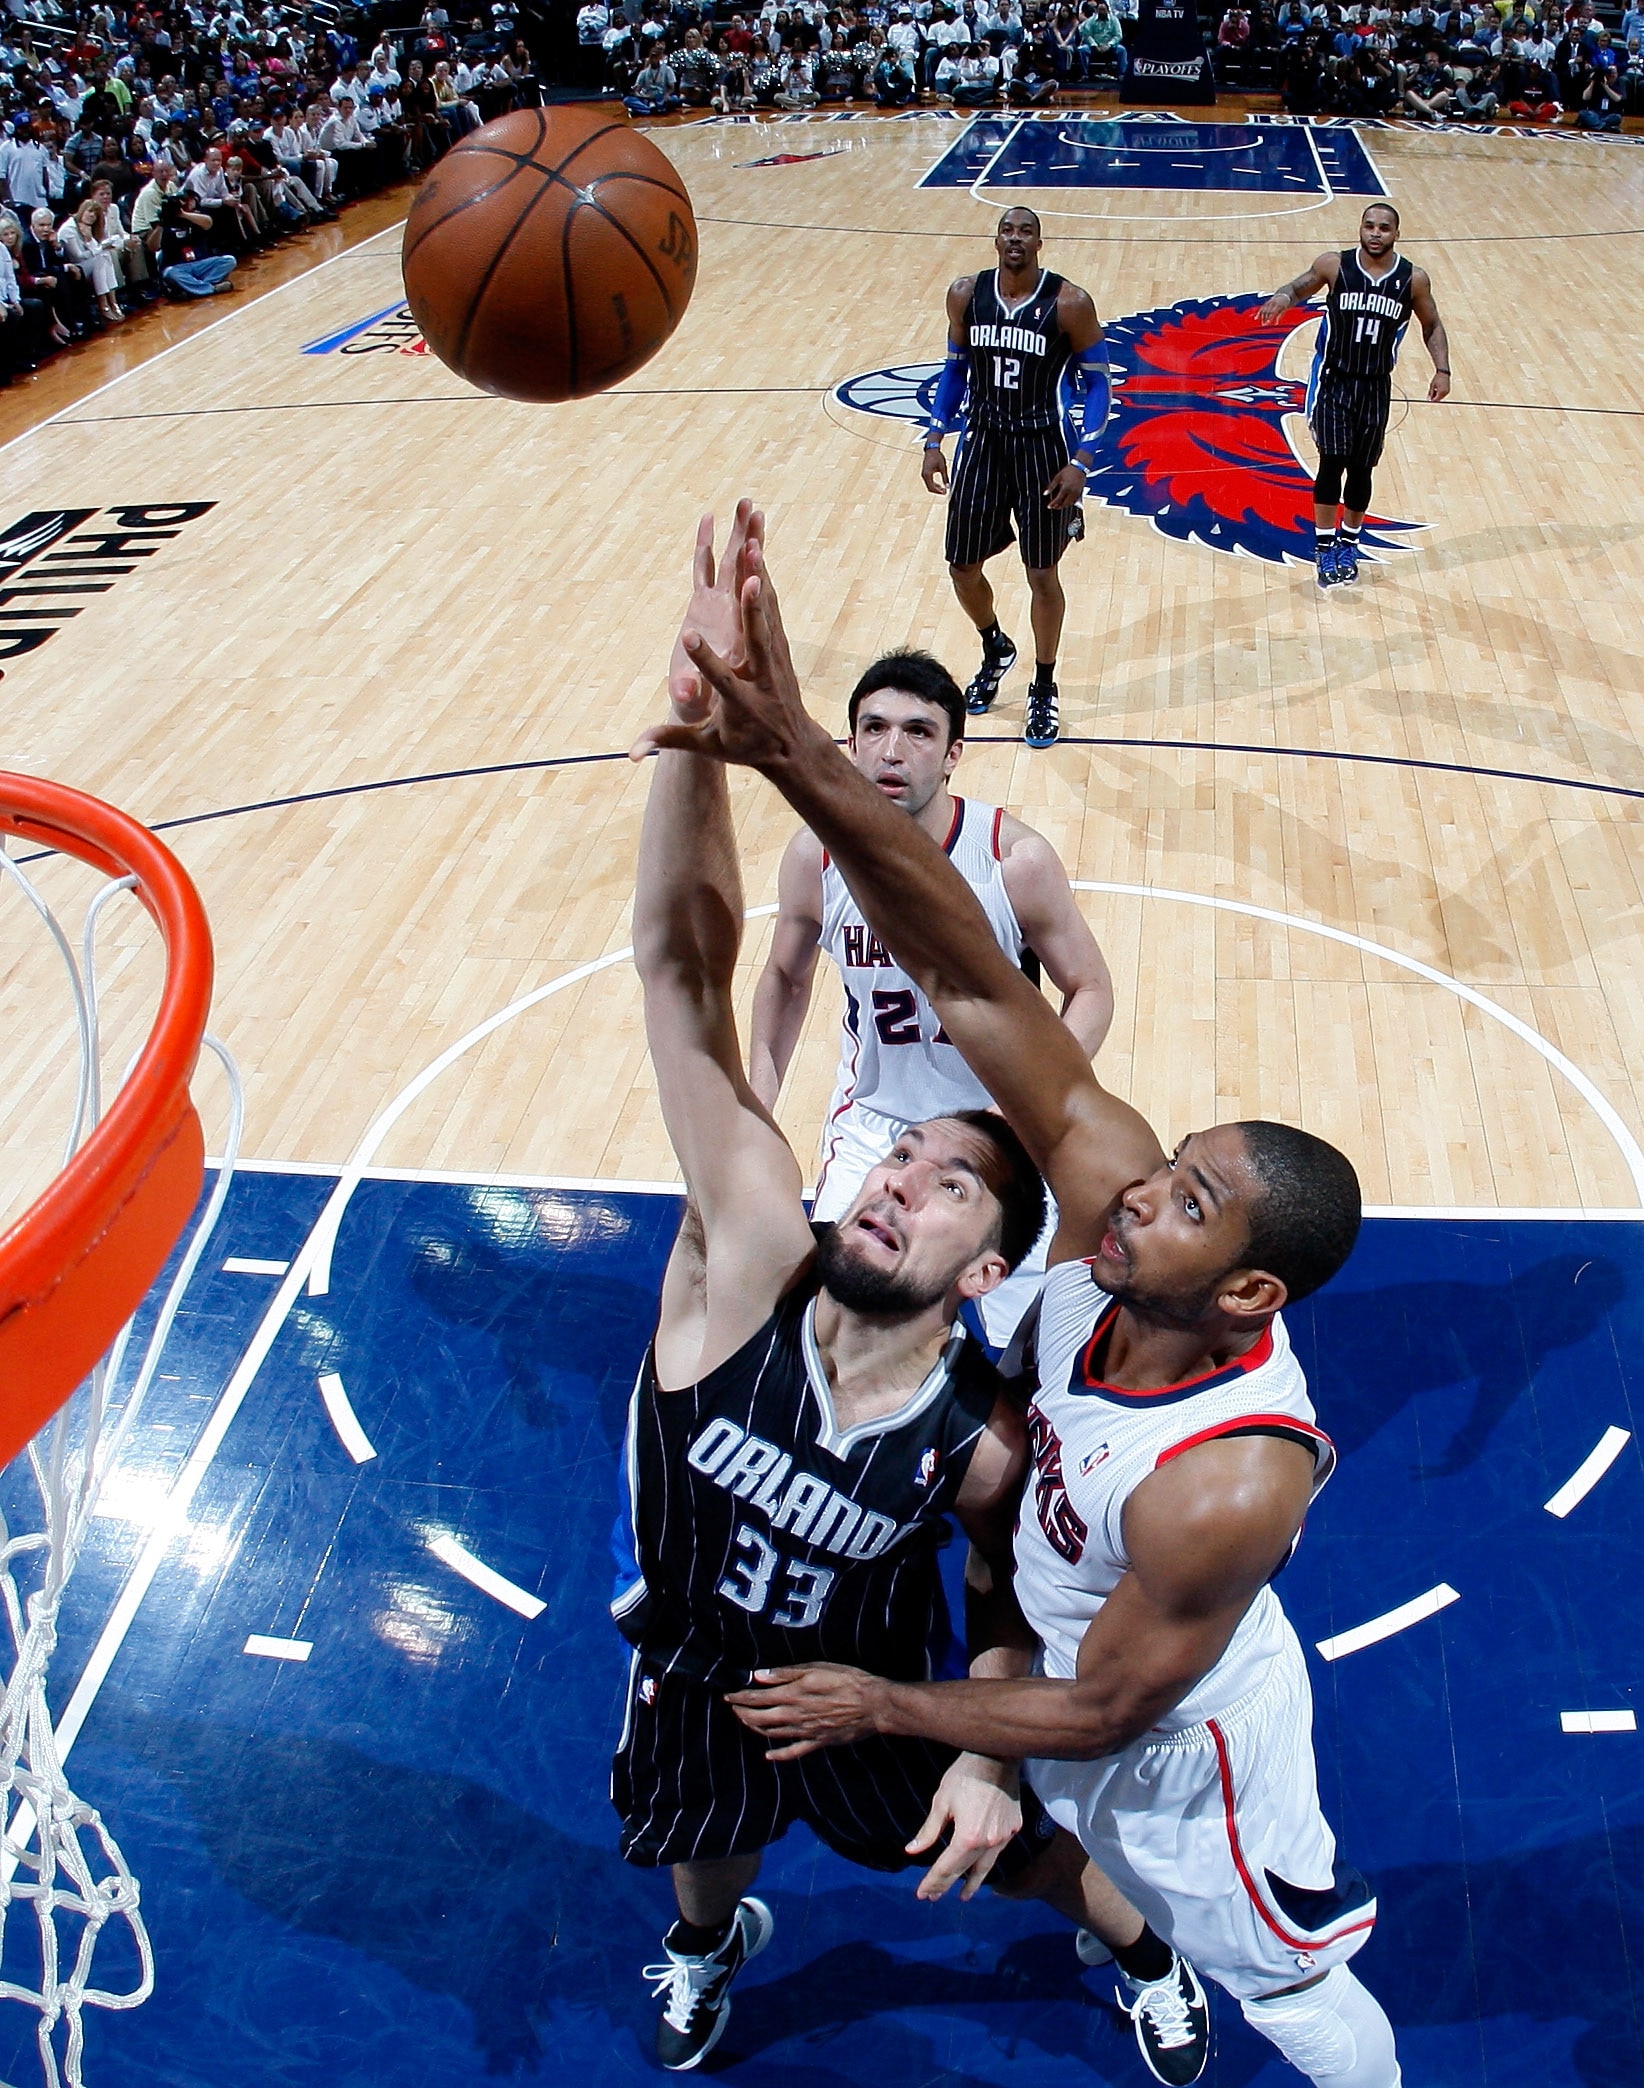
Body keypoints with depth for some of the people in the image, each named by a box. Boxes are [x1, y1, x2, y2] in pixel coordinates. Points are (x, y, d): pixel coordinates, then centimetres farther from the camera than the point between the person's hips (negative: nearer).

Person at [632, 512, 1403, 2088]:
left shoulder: (1226, 1485, -44)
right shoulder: (1109, 1186, -31)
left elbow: (1101, 1710, -27)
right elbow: (966, 984, -43)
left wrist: (885, 1708, -16)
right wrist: (794, 757, -57)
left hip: (1178, 1734, -7)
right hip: (1058, 1649, 7)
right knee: (1030, 1843, 36)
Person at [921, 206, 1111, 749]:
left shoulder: (1070, 304, -14)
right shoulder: (965, 294, -3)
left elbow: (1096, 383, -7)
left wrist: (1080, 461, -17)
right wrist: (934, 440, 4)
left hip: (1041, 447, -3)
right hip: (981, 441, 4)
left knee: (1042, 573, 3)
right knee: (963, 567, 9)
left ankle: (1044, 689, 21)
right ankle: (995, 653, 39)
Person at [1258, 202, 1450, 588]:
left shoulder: (1414, 280, -4)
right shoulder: (1334, 266, -7)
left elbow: (1432, 326, 9)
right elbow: (1299, 287, 5)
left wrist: (1442, 370, -4)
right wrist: (1283, 296, -19)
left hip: (1375, 387, 2)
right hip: (1333, 380, -2)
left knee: (1361, 469, 8)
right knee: (1332, 462, -10)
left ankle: (1348, 543, 26)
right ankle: (1324, 547, 1)